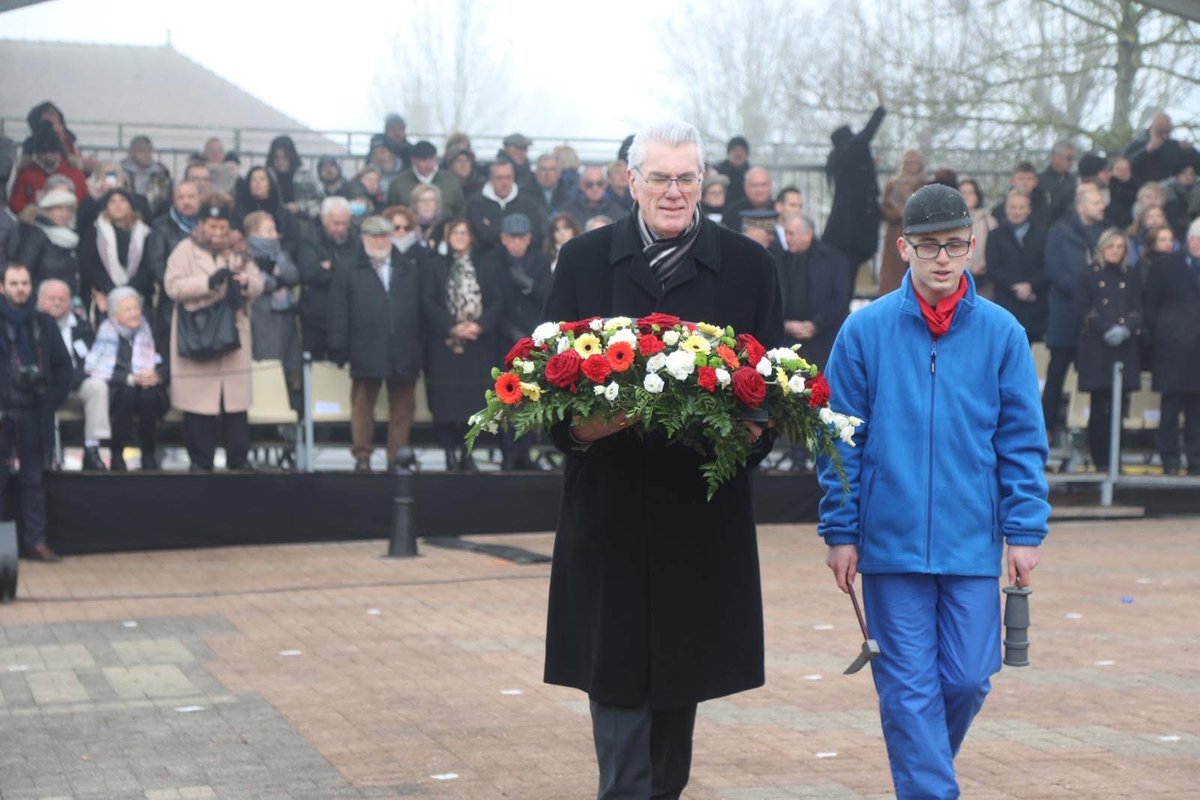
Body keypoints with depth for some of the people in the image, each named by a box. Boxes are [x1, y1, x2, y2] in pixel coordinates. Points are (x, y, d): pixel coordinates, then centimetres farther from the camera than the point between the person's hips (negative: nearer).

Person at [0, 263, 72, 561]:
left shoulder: (45, 323, 10)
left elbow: (64, 366, 14)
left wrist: (52, 399, 3)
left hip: (34, 413, 3)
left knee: (34, 479, 7)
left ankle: (36, 541, 11)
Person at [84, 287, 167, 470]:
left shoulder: (148, 330, 7)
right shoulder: (106, 332, -2)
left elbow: (163, 366, 7)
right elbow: (98, 372, -11)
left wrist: (156, 376, -17)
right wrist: (131, 378, -20)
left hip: (145, 388, 2)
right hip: (114, 392, -2)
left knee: (149, 395, -31)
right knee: (127, 392, -34)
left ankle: (149, 454, -17)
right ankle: (117, 455, -26)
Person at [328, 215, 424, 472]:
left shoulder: (411, 268, 12)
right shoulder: (349, 273, 5)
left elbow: (421, 304, 9)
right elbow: (339, 313, 0)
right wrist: (339, 349, -7)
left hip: (404, 352, 2)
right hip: (367, 352, -2)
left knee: (403, 406, 5)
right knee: (362, 404, 3)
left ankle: (398, 457, 11)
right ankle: (362, 457, 9)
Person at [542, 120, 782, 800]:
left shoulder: (749, 265, 5)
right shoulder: (584, 260, 6)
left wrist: (758, 428, -16)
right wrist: (574, 426, -16)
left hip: (704, 507, 1)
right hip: (610, 506, -1)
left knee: (685, 666, 12)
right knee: (615, 670, -4)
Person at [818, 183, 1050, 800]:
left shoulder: (1001, 333, 1)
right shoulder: (866, 330, -1)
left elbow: (1022, 441, 4)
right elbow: (841, 440, 2)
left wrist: (1025, 529, -1)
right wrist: (840, 531, -1)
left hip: (972, 541, 1)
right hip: (891, 539, -1)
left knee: (967, 681, 6)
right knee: (909, 688, 1)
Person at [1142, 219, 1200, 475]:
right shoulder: (1164, 265, 2)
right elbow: (1148, 306, 2)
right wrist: (1158, 336, -4)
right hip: (1174, 350, -3)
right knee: (1171, 408, 1)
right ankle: (1170, 461, 6)